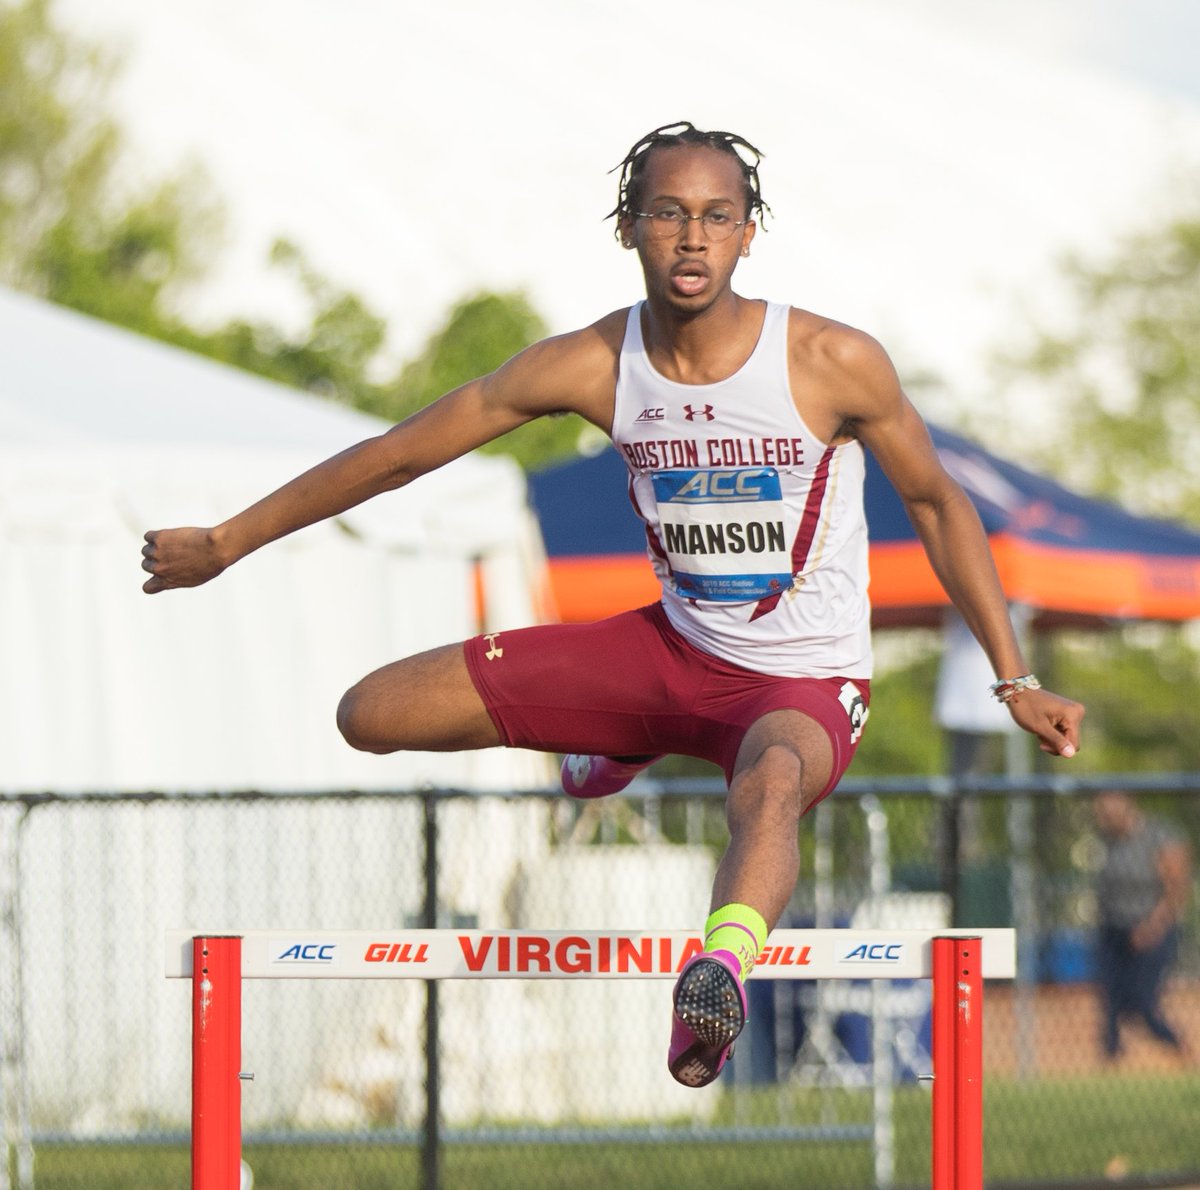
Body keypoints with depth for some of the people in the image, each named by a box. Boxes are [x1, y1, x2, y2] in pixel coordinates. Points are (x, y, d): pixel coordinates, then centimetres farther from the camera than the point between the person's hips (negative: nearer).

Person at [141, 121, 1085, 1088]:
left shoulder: (834, 363, -17)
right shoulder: (594, 366, -10)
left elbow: (937, 503, -2)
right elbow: (400, 454, -1)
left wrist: (1015, 682, -3)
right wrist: (227, 543, 4)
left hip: (805, 680, -5)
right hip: (674, 647, 5)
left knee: (773, 779, -42)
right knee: (372, 715, 1)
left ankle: (724, 968, -72)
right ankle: (622, 746, 27)